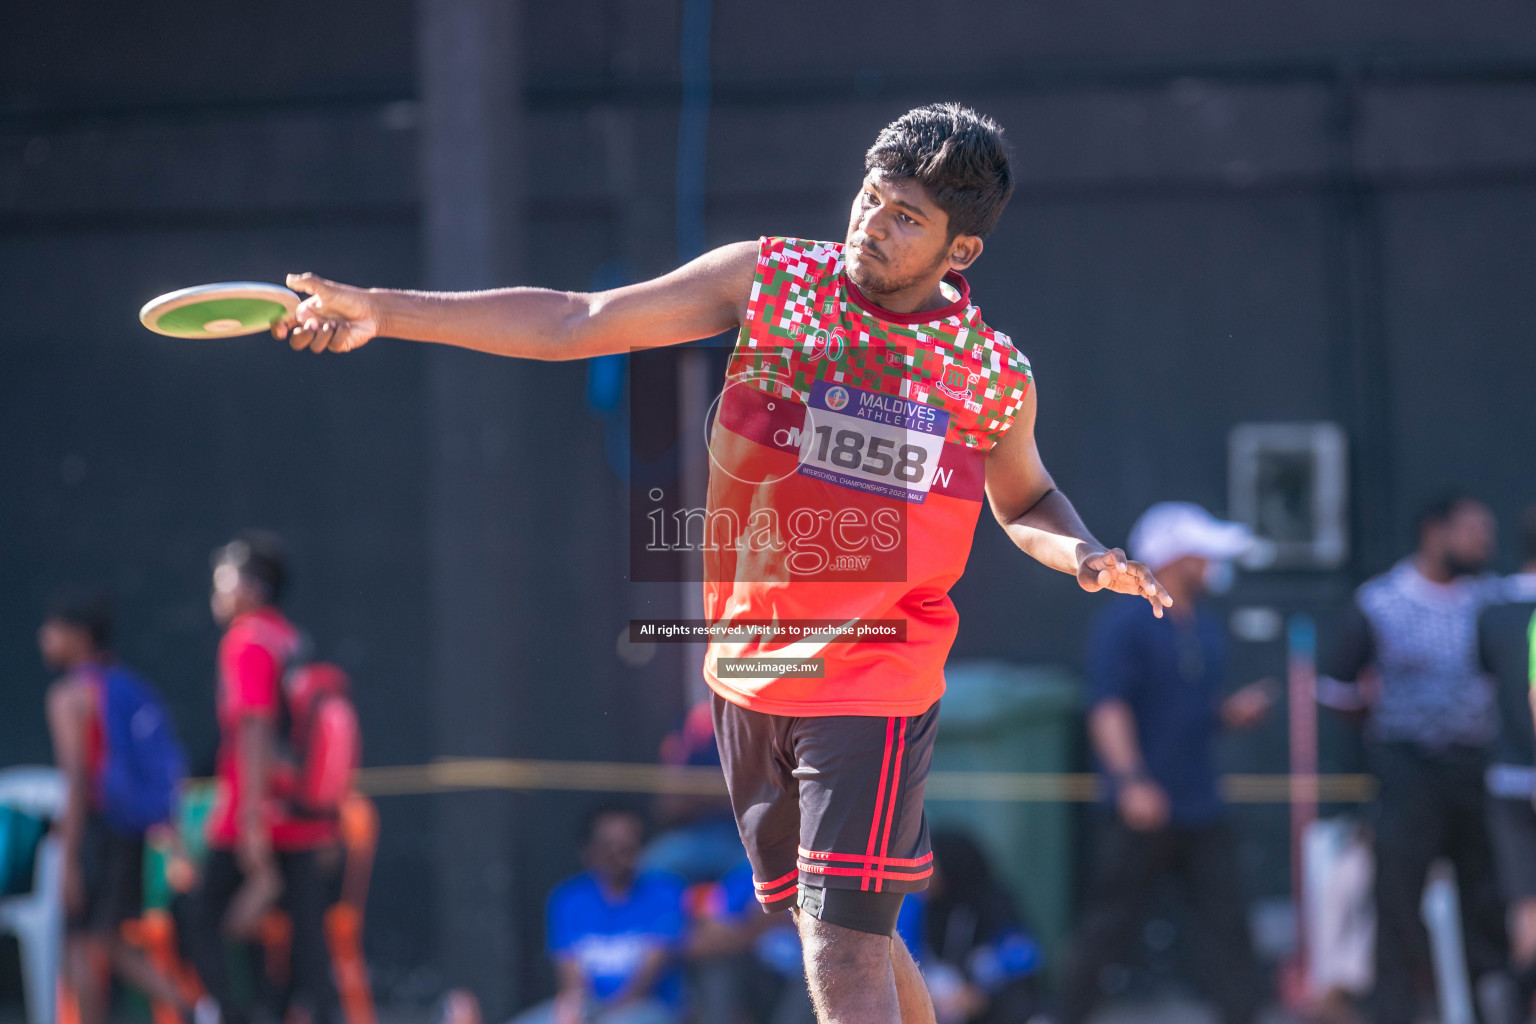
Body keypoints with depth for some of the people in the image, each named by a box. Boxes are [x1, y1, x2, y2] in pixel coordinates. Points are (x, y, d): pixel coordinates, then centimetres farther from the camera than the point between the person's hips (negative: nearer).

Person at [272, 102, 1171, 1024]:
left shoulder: (998, 375, -4)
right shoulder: (767, 280, -3)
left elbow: (1027, 501, 16)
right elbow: (572, 324, -2)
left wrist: (1085, 554, -7)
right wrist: (381, 311, -7)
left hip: (873, 687, -3)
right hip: (749, 672, 3)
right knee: (829, 928, 14)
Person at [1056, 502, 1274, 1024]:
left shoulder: (1206, 628, 16)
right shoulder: (1124, 624, -8)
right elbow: (1108, 708, -17)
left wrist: (1234, 712, 3)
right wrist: (1131, 779, -29)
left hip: (1201, 811, 7)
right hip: (1142, 808, -7)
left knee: (1227, 924, 1)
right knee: (1108, 925, -2)